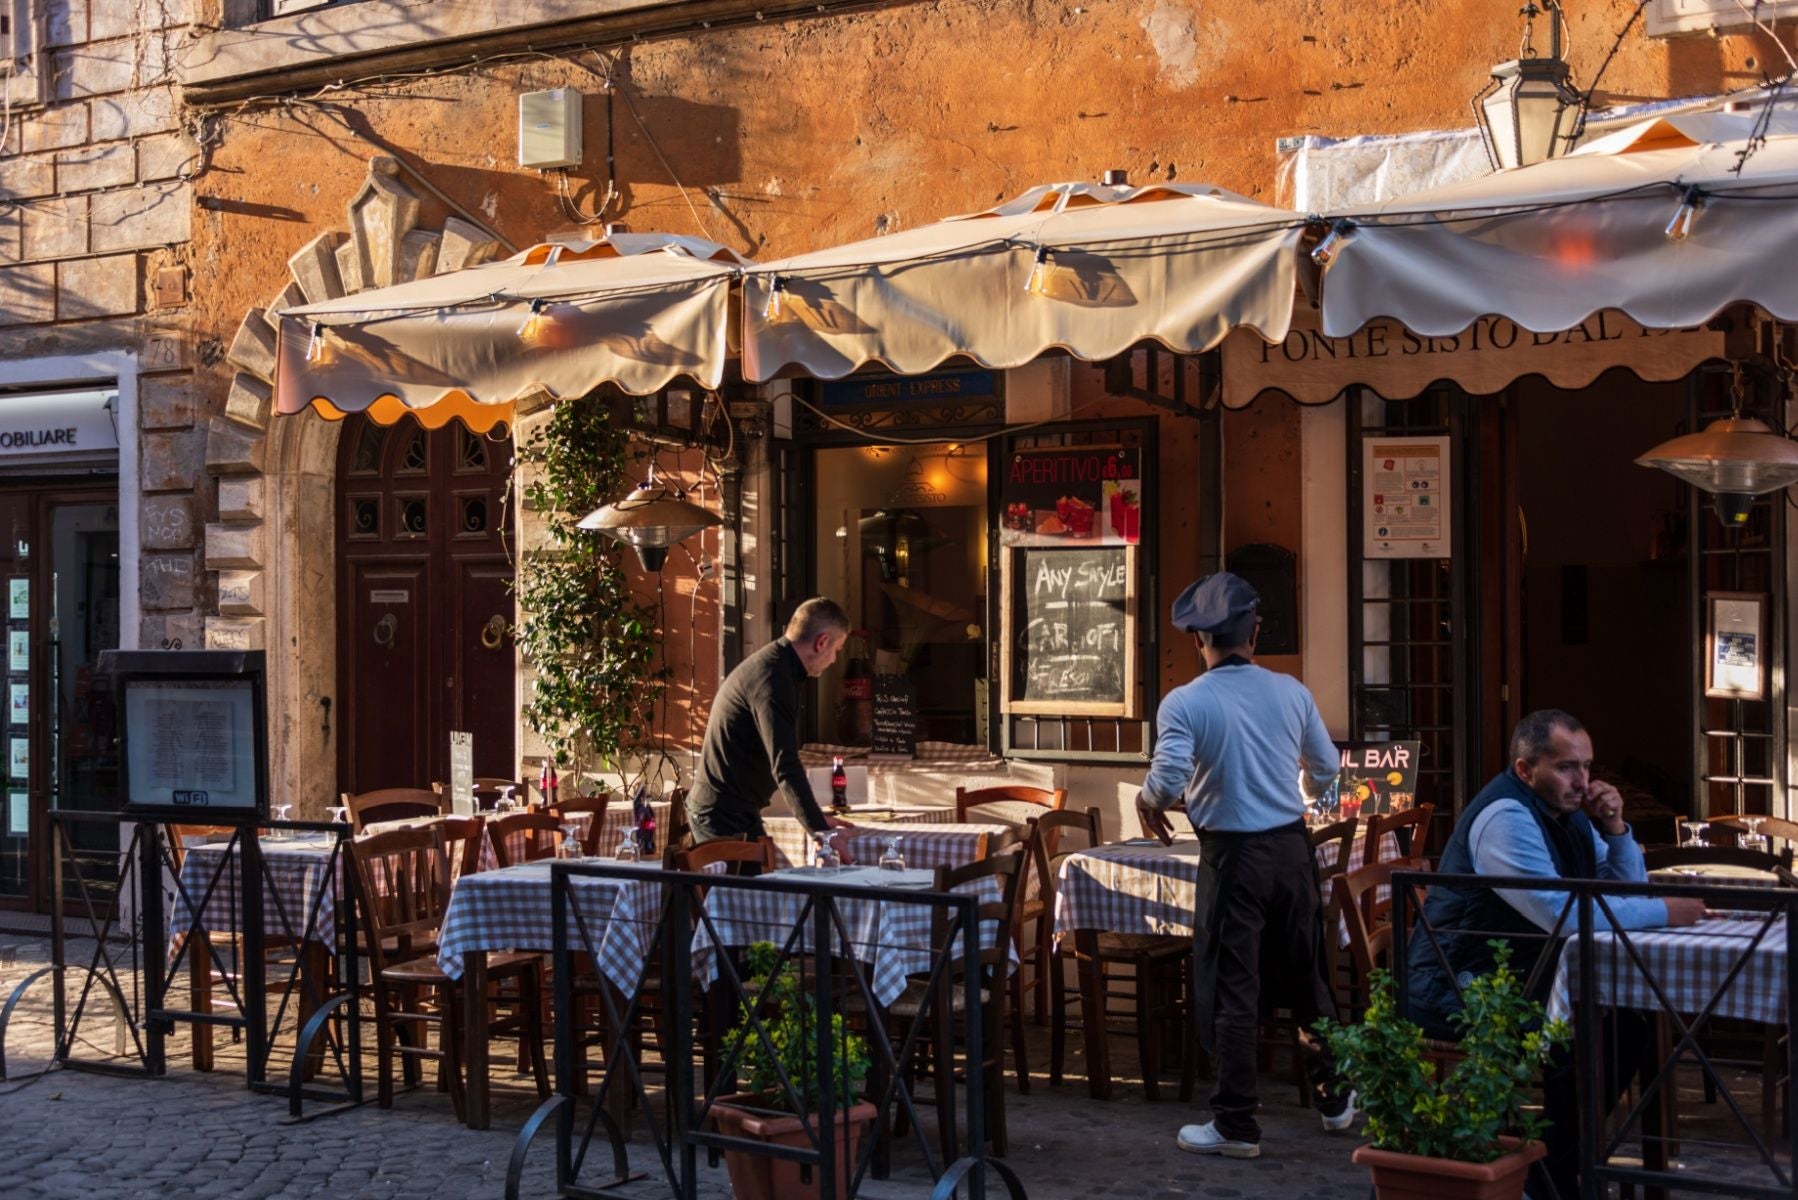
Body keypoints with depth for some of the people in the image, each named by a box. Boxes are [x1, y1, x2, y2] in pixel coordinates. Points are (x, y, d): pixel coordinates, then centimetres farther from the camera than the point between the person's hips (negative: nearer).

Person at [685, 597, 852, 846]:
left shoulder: (767, 664, 14)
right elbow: (785, 765, -29)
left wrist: (816, 819, 21)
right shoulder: (772, 678, -20)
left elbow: (782, 759, 22)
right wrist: (820, 830, -31)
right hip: (726, 816, -10)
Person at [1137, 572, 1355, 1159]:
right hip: (1292, 847, 4)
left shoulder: (1184, 703, -13)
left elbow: (1168, 781, -23)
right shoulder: (1291, 692, 0)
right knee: (1306, 979, 18)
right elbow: (1325, 770, 10)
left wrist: (1148, 802, 0)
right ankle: (1334, 1099, 32)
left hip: (1233, 856, -4)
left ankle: (1236, 1126, 10)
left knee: (1231, 992, 4)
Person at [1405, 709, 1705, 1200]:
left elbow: (1627, 891, 10)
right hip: (1455, 989, -10)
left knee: (1626, 1023, 7)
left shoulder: (1567, 810, 8)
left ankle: (1561, 1156, 22)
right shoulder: (1505, 816, -22)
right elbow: (1563, 912, -31)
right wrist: (1664, 911, -24)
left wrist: (1614, 828, -7)